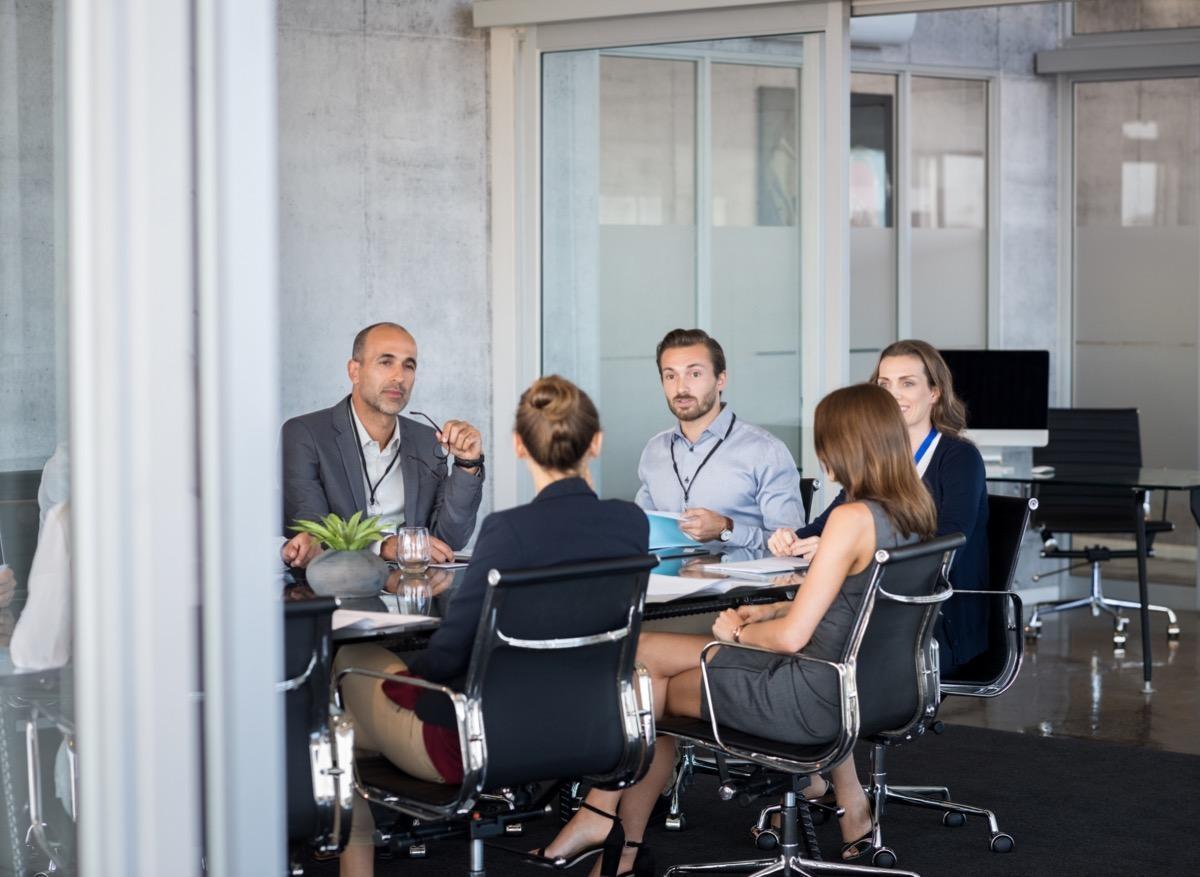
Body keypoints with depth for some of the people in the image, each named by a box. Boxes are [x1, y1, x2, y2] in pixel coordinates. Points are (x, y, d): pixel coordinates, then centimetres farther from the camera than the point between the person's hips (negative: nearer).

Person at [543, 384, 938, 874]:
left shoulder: (852, 519, -24)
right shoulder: (912, 514, 2)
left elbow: (792, 636, -23)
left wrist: (737, 632, -3)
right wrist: (770, 612, 10)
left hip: (818, 699, -9)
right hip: (860, 685, 9)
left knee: (651, 689, 11)